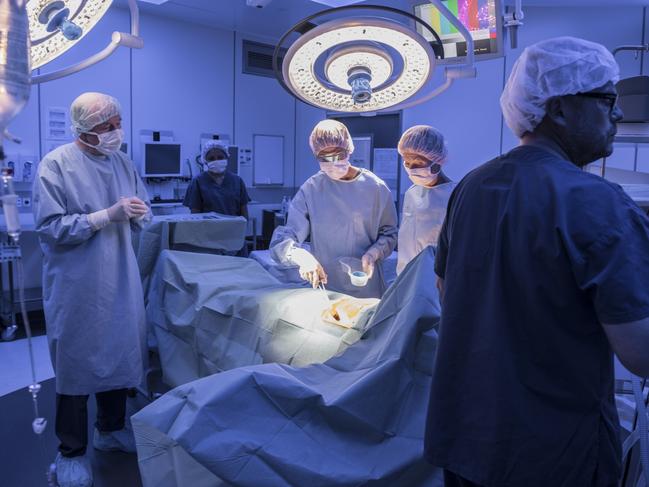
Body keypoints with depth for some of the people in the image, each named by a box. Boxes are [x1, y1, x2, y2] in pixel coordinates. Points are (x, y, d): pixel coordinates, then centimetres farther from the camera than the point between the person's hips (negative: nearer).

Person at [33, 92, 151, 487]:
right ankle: (72, 452, 23)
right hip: (77, 286, -5)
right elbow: (50, 227, -16)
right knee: (76, 363, 6)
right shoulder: (56, 165, -10)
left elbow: (143, 214, 11)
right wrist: (107, 216, -23)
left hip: (121, 280, 6)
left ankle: (111, 429, 37)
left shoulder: (123, 162, 7)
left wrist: (138, 214, -13)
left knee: (120, 353, 15)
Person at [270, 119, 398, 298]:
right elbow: (283, 239, -10)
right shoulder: (310, 190, -6)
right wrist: (302, 257, -30)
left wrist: (373, 254, -15)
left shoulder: (375, 187, -5)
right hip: (324, 287, 0)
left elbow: (388, 234, 4)